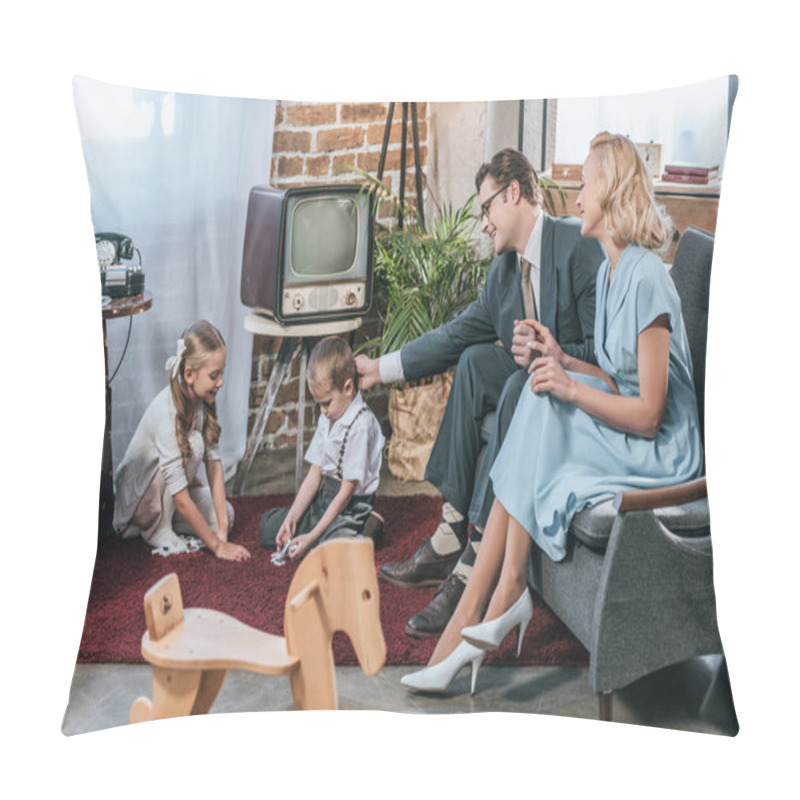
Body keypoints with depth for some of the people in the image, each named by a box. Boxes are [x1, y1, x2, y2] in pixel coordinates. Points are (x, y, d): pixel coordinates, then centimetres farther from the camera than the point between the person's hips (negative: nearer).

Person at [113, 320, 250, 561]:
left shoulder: (204, 400, -12)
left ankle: (164, 518, 10)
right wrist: (217, 545, -30)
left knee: (225, 516, -10)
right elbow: (181, 498, -34)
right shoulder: (167, 412, -34)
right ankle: (157, 531, -14)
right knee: (193, 443, -28)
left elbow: (214, 462, -15)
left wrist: (222, 531, -20)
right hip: (138, 498, -7)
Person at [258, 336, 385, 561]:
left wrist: (312, 536, -19)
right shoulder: (327, 419, 7)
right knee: (267, 527, 8)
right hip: (324, 497, 9)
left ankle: (365, 532, -2)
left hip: (351, 506, -8)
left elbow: (347, 491, -20)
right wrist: (291, 518, -2)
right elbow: (314, 475, 8)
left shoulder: (361, 425, -21)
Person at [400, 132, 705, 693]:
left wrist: (572, 388, -17)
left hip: (658, 454, -8)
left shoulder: (645, 279, -19)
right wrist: (566, 361, 2)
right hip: (620, 436, 8)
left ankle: (507, 593, -12)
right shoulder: (611, 272, 11)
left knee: (540, 408, -20)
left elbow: (648, 413, -20)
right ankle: (477, 612, -16)